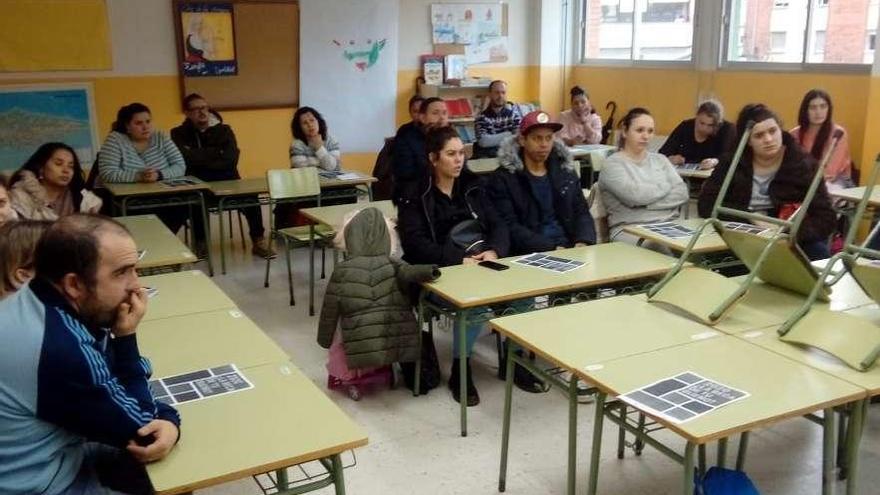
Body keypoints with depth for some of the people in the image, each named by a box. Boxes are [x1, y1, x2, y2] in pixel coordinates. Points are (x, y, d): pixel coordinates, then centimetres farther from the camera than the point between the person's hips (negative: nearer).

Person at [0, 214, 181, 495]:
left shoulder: (34, 301, -6)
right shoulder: (62, 348, -34)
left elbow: (111, 377, 2)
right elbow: (140, 429, -18)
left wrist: (166, 418, -17)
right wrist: (126, 336, -17)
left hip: (50, 458, 8)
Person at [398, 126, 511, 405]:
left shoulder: (473, 186, 16)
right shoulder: (415, 195, 2)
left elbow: (498, 226, 10)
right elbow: (415, 244, -10)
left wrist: (493, 251, -13)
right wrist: (459, 261, -21)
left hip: (484, 264, 4)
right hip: (440, 273, -4)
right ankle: (460, 371, -13)